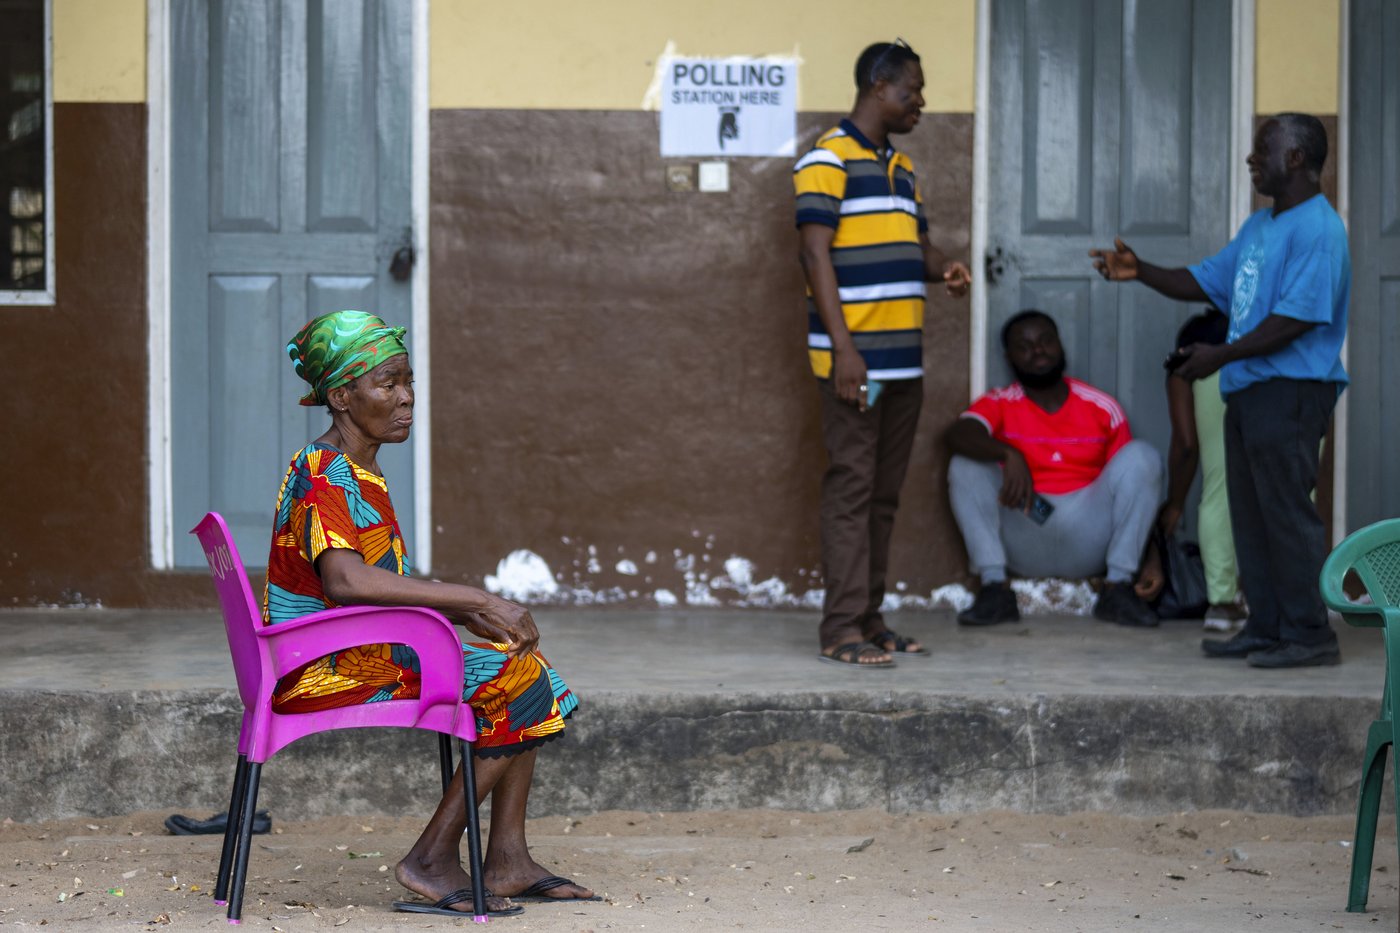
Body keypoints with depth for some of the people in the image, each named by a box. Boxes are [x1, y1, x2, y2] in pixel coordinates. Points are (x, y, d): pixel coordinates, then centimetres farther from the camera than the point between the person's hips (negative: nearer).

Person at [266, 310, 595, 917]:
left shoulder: (359, 473, 16)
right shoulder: (324, 473, -16)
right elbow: (344, 579, -33)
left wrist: (469, 614, 2)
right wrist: (478, 602, -31)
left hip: (360, 655, 10)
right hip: (321, 670, -10)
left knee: (518, 665, 10)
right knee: (518, 678, -14)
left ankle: (507, 860, 6)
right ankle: (432, 859, -10)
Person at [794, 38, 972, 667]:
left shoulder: (900, 168, 19)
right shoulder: (829, 159, -7)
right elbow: (816, 252, -13)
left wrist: (945, 269, 2)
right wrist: (843, 347, -20)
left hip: (904, 358, 8)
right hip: (856, 358, -8)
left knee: (884, 492, 10)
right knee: (851, 486, -8)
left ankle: (869, 619, 15)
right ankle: (841, 628, -7)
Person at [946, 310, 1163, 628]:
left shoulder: (1103, 409, 8)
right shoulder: (1000, 404, 4)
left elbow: (1135, 482, 8)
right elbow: (958, 435, -18)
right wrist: (1008, 454, -39)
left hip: (1088, 539, 1)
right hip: (1022, 539, -1)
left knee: (1143, 455, -18)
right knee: (965, 465, -19)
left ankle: (1119, 589, -21)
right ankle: (994, 588, -25)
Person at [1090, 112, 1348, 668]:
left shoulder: (1317, 230, -13)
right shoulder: (1259, 227, 19)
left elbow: (1297, 316, -21)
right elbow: (1206, 282, 24)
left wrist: (1222, 356, -19)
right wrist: (1141, 273, 10)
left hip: (1291, 389, -10)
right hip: (1249, 391, 10)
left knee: (1286, 509, -10)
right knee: (1251, 514, 11)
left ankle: (1309, 634, -6)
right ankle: (1267, 628, 17)